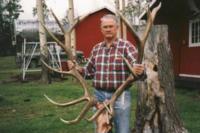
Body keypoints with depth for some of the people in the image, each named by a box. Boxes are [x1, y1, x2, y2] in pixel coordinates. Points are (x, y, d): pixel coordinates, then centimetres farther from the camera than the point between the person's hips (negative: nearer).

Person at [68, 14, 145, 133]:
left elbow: (137, 65, -19)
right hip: (99, 95, 5)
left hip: (120, 96, -4)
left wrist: (139, 71, -42)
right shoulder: (96, 48, 9)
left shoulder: (126, 46, -7)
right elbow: (90, 71, 16)